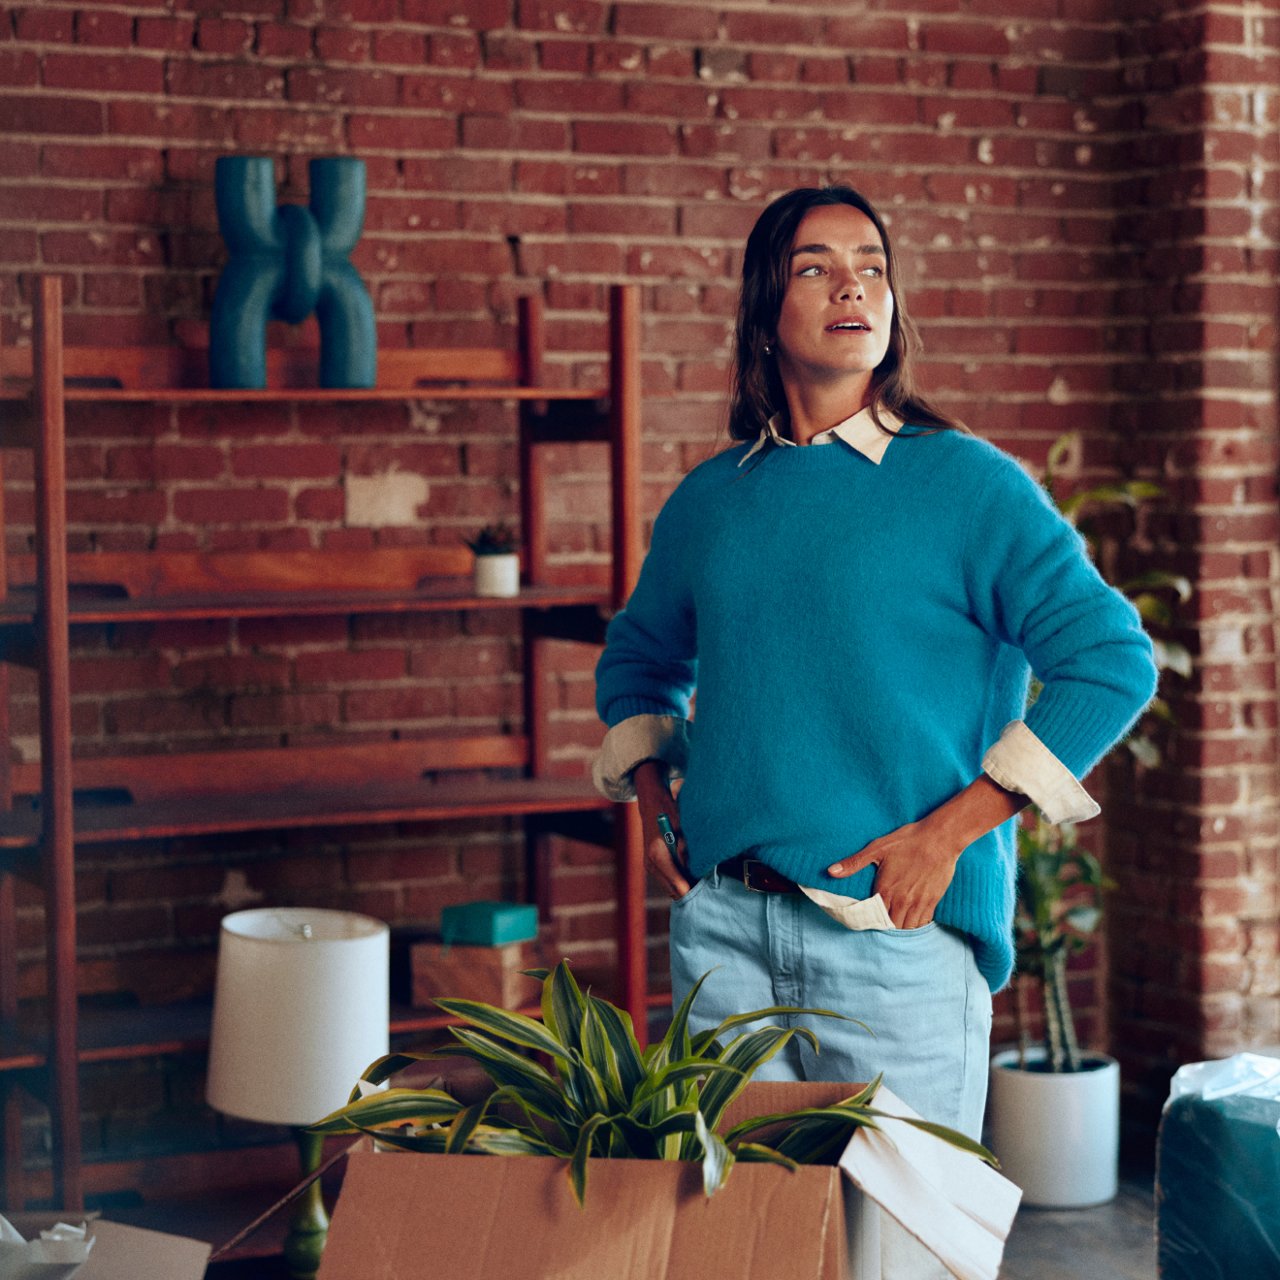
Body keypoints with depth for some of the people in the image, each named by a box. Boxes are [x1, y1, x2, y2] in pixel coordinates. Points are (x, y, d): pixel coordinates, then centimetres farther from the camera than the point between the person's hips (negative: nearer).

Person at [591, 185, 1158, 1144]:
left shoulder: (968, 483, -3)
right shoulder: (707, 501, 11)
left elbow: (1114, 661, -9)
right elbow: (639, 658, 29)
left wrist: (946, 832, -13)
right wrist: (653, 801, 10)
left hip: (897, 935, -4)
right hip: (722, 929, 4)